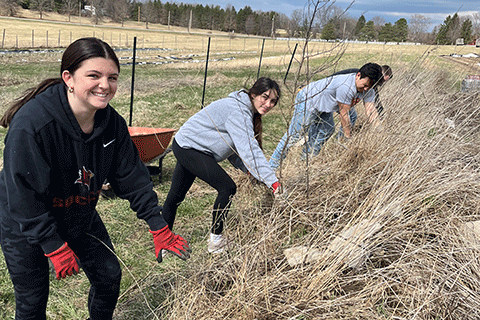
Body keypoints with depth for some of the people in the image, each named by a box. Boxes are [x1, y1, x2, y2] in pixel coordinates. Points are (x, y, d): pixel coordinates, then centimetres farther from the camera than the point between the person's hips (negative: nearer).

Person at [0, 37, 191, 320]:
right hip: (25, 227, -5)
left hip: (81, 217, 5)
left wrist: (160, 228, -7)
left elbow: (133, 177, -7)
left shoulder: (112, 122, -15)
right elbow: (25, 196, -27)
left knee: (109, 276, 13)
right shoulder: (31, 123, -33)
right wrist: (55, 248, -23)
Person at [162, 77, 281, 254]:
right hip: (188, 148, -10)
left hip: (187, 148, 10)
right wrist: (273, 182, -35)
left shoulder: (244, 110, 8)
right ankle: (215, 241, 3)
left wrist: (248, 168, -5)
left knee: (176, 195, 18)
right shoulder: (238, 111, -24)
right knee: (227, 188, -11)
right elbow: (249, 150, -33)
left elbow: (234, 147, 9)